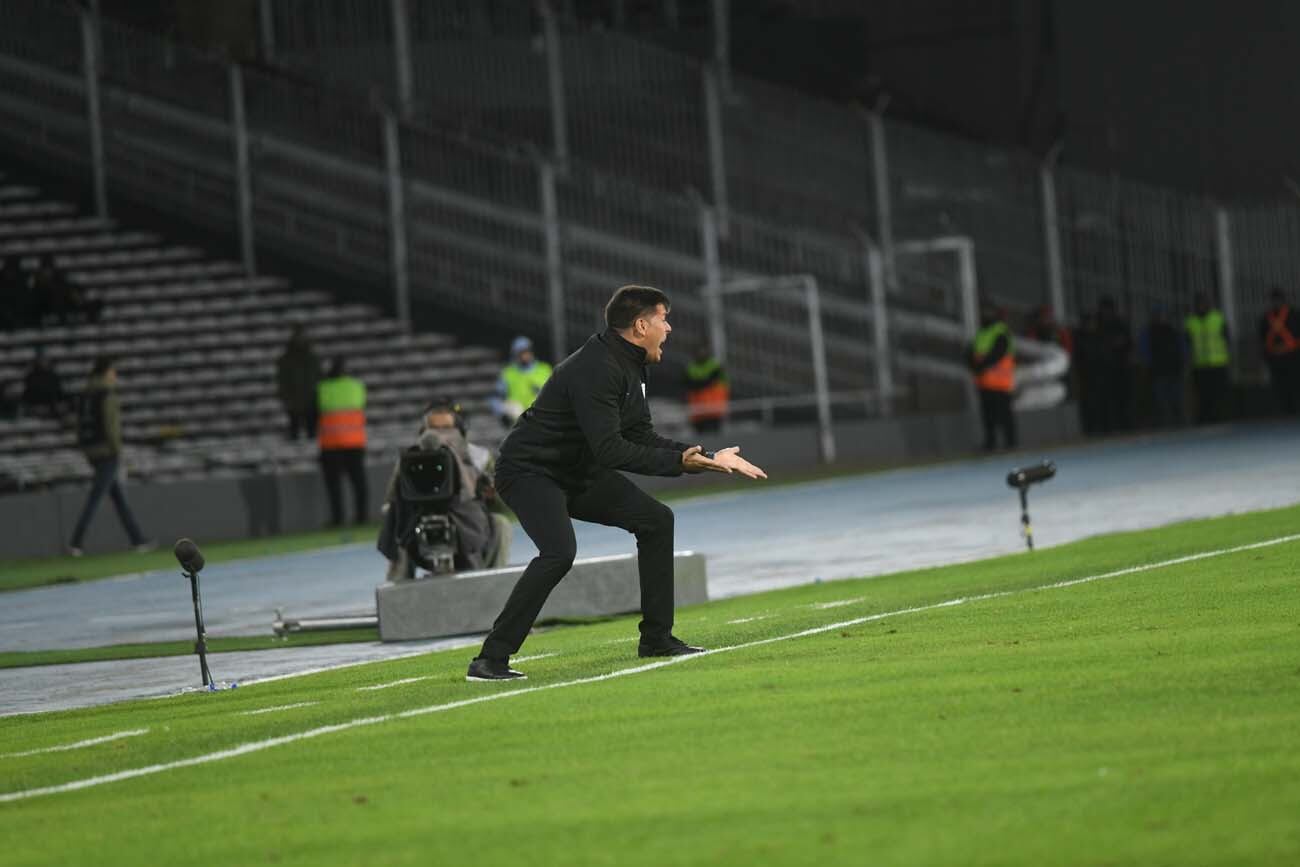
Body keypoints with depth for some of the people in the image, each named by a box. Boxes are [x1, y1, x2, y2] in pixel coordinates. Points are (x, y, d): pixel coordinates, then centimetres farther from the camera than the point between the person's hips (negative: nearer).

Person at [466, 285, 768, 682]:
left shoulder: (629, 367, 7)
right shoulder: (596, 369, -26)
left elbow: (643, 438, 12)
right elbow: (609, 450, -31)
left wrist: (709, 458, 7)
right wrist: (678, 462, -30)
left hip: (577, 473, 10)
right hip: (529, 471, -10)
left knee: (655, 520, 9)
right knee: (559, 551, -31)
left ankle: (657, 638, 17)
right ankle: (490, 659, -28)